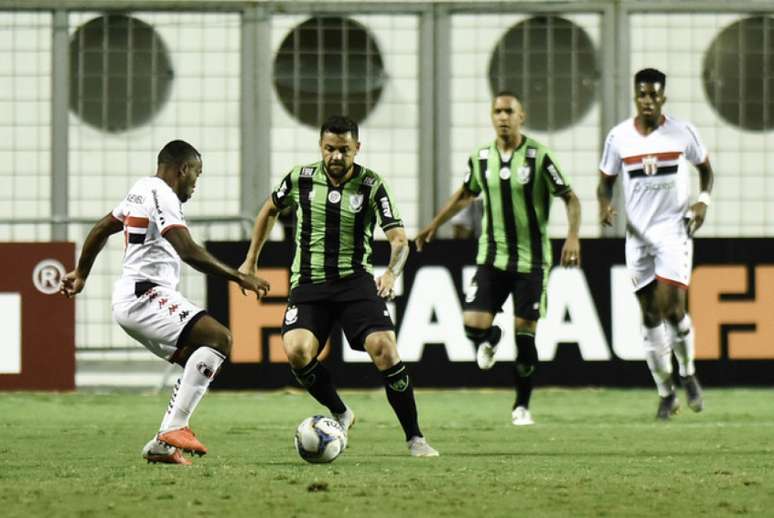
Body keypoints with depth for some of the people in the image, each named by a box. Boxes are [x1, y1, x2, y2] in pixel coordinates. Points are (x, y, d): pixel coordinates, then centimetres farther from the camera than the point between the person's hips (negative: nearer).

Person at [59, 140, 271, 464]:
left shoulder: (141, 189, 20)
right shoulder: (161, 195, -12)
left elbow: (101, 229, 32)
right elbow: (187, 251, -24)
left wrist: (81, 274, 45)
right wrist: (238, 277, -23)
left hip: (131, 301, 11)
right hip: (145, 295, -11)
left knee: (199, 366, 10)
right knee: (219, 338, -22)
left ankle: (162, 444, 6)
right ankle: (175, 426, -24)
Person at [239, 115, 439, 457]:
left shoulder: (371, 186, -6)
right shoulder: (301, 179, 0)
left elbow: (399, 239, -12)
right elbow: (269, 211, 20)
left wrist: (392, 272, -34)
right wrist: (250, 262, 21)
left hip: (355, 281, -1)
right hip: (309, 284, 1)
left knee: (385, 350, -19)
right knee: (297, 352, -24)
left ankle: (414, 439, -5)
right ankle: (340, 415, 4)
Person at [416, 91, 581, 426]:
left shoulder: (539, 156, -10)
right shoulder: (480, 159, 2)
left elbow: (570, 198, -7)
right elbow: (465, 194, 22)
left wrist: (572, 236, -21)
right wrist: (435, 224, 25)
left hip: (531, 260, -3)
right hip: (492, 257, 3)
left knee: (525, 334, -2)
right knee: (473, 325, -11)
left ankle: (522, 405, 14)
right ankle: (491, 340, 27)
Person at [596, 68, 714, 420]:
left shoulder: (683, 133, -3)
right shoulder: (618, 137, 0)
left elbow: (705, 169, 12)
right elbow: (605, 182, 9)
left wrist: (703, 199, -6)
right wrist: (605, 204, -12)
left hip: (674, 230, -2)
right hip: (638, 234, 2)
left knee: (671, 308, -15)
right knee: (650, 315, 4)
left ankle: (688, 374, 11)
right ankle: (666, 393, 14)